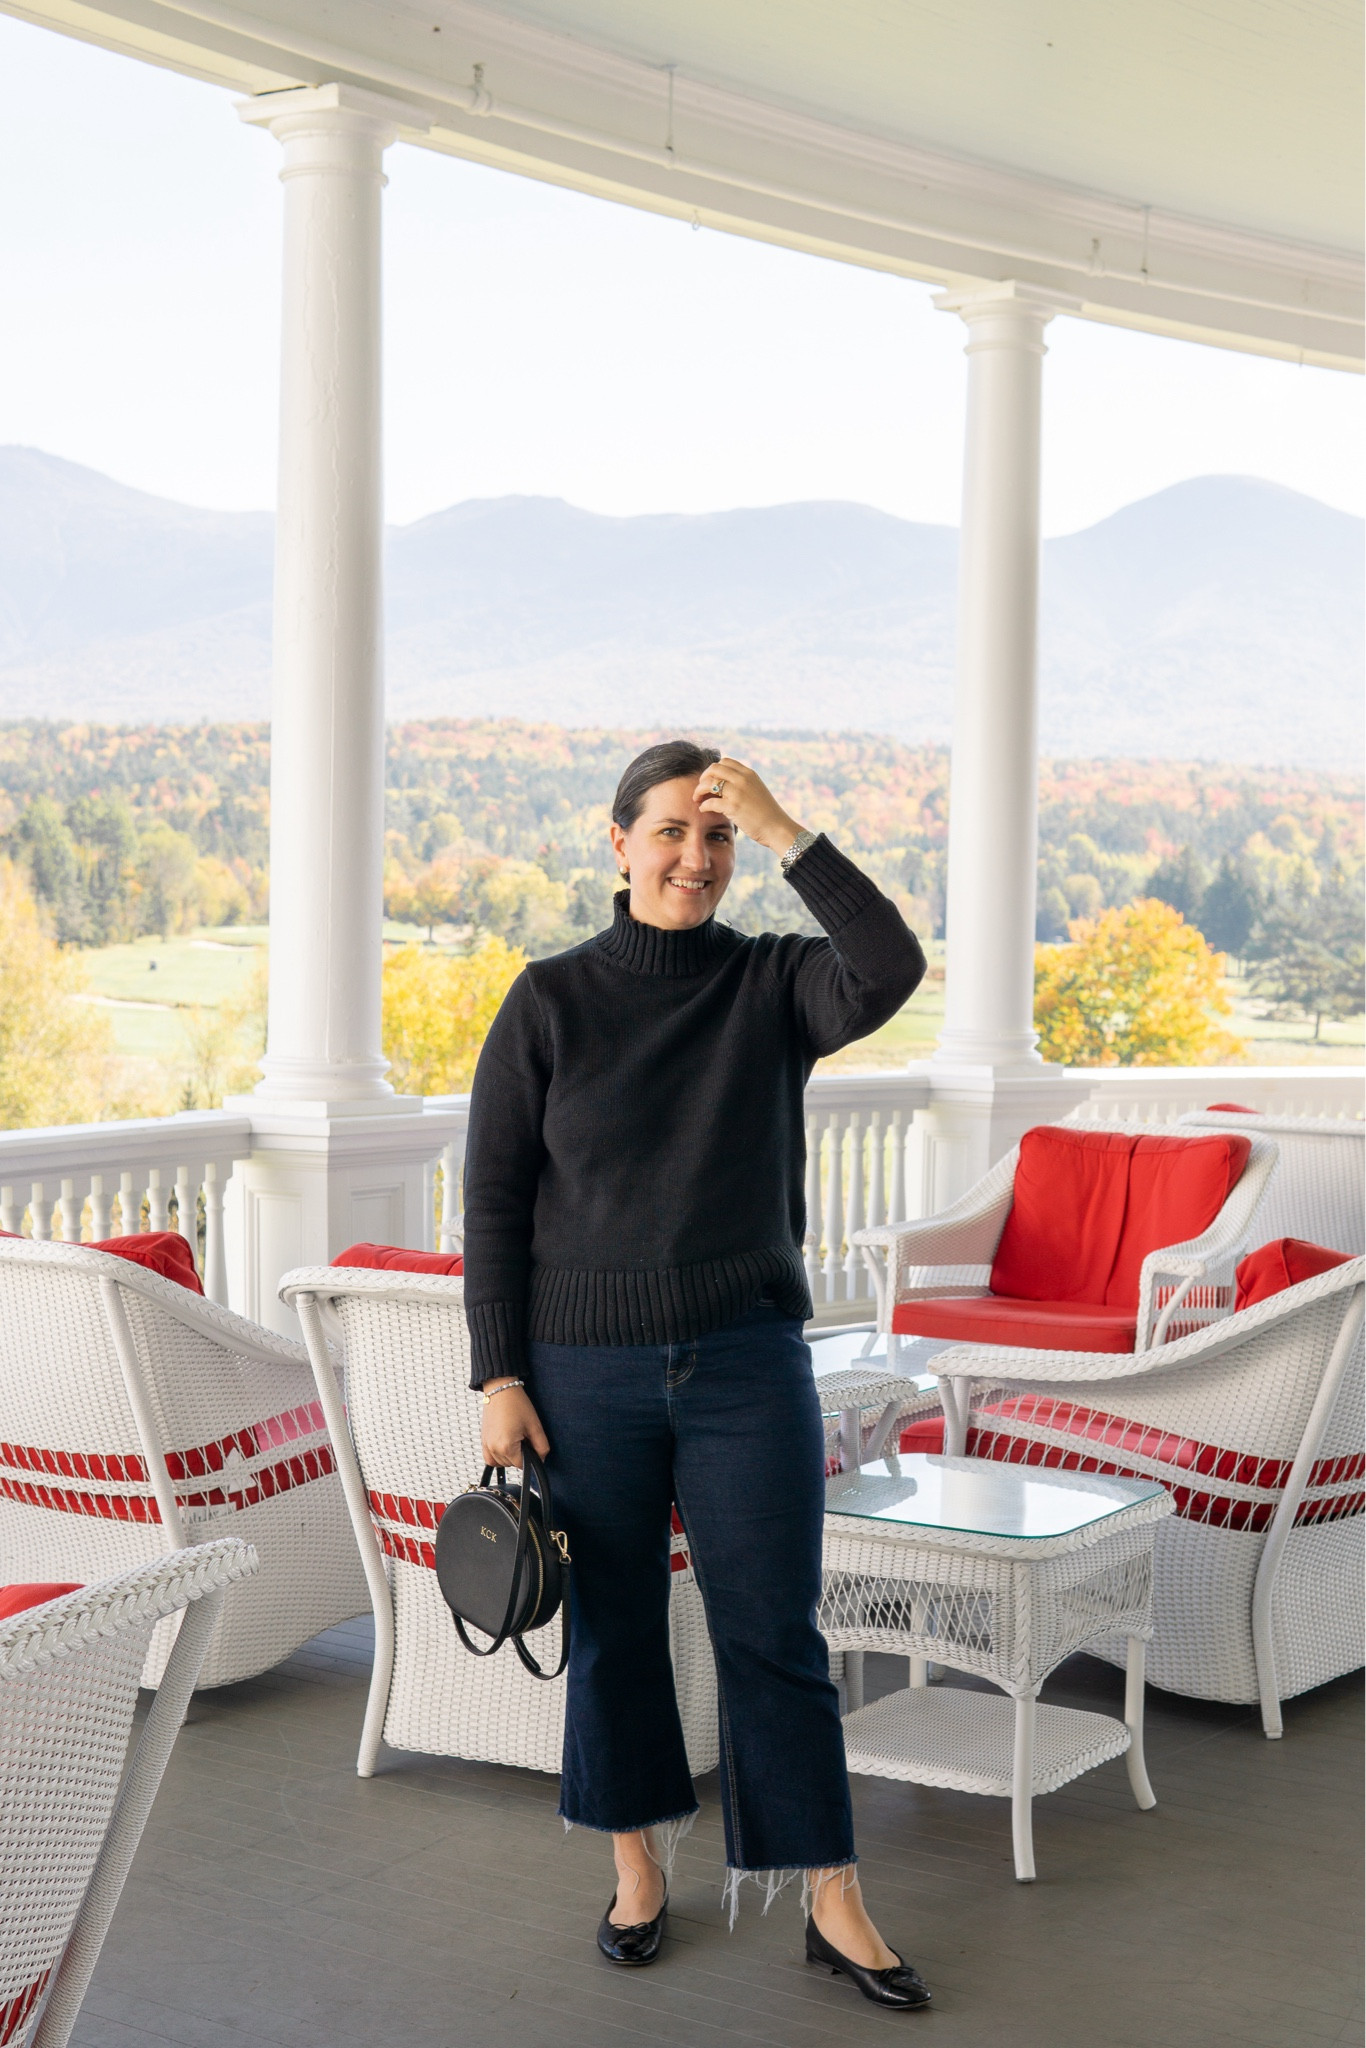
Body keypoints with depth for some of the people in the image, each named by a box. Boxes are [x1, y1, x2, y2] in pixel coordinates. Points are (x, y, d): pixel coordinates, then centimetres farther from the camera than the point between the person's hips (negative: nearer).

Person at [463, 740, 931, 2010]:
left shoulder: (772, 986, 1)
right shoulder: (550, 1001, -2)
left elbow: (890, 972, -21)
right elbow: (494, 1201, -1)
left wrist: (785, 833, -21)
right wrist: (499, 1377, -6)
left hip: (747, 1358, 0)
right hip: (587, 1367, 0)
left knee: (775, 1631, 2)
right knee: (612, 1627, 11)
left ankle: (832, 1904, 11)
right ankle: (639, 1866, 29)